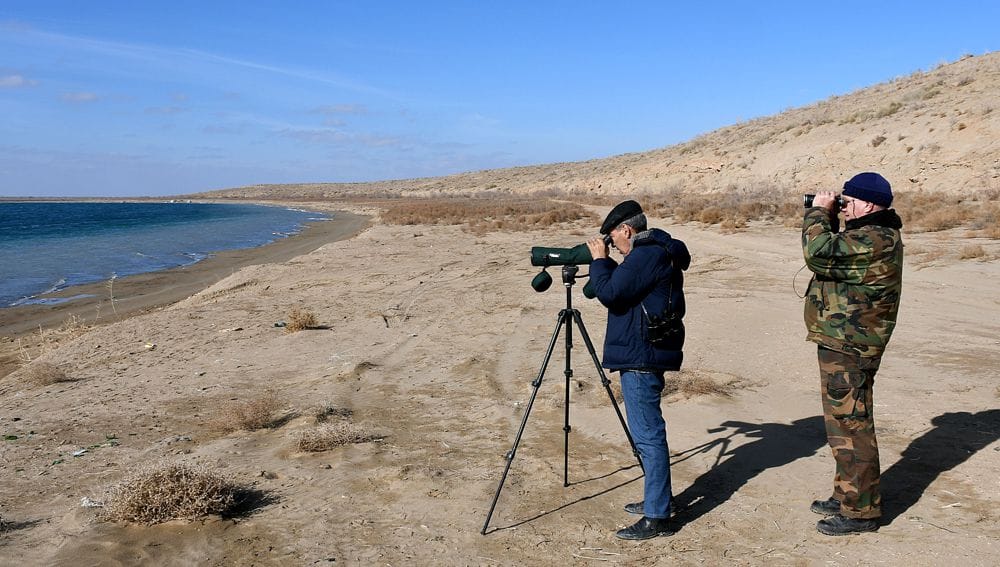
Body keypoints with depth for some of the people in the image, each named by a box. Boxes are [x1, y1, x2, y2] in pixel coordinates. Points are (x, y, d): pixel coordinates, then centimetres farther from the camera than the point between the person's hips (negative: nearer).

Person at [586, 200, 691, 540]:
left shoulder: (646, 256, -17)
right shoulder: (660, 251, 16)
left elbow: (609, 293, -20)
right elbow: (624, 289, 24)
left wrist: (599, 260, -6)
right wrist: (605, 263, 13)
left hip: (641, 359, -11)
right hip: (646, 354, 11)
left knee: (648, 435, -7)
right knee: (648, 432, 19)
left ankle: (656, 517, -1)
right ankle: (656, 499, 31)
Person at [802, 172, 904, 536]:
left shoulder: (874, 241, -21)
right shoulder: (874, 234, 14)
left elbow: (819, 254, -29)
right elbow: (836, 252, 24)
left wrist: (818, 213, -14)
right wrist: (825, 217, 9)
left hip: (848, 349, -11)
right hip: (842, 344, 11)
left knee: (850, 425, -3)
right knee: (844, 422, 20)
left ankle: (860, 510, 7)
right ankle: (847, 495, 33)